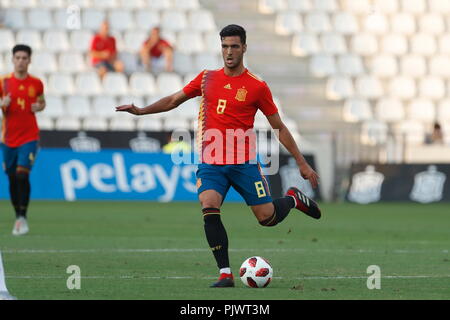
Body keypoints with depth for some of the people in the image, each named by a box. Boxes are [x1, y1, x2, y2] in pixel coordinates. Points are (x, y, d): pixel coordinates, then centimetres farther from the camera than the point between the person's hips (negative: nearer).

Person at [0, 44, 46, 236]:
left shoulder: (36, 83, 2)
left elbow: (42, 102, 19)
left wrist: (39, 107, -4)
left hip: (29, 136, -2)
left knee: (22, 174, -18)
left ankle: (22, 217, -12)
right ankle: (18, 217, 20)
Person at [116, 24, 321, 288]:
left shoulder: (257, 87, -3)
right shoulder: (207, 78, 7)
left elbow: (279, 128, 3)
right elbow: (174, 100, 20)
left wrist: (302, 163, 3)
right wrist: (141, 110, 10)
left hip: (243, 162, -2)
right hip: (210, 162, 2)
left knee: (267, 217, -1)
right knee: (209, 210, -21)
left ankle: (293, 199, 34)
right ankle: (225, 274, -14)